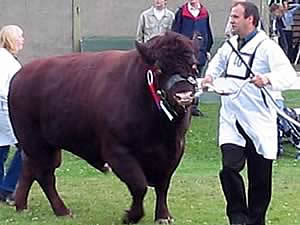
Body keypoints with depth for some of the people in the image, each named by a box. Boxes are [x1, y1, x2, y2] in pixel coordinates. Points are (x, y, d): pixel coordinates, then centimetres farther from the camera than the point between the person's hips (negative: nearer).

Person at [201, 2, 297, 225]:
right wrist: (210, 76, 14)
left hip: (259, 121, -4)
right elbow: (218, 62, 34)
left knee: (260, 177, 5)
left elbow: (289, 76, -22)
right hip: (231, 120, 4)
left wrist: (267, 79, -39)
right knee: (229, 167, -13)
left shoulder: (266, 47, -10)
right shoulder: (229, 45, 10)